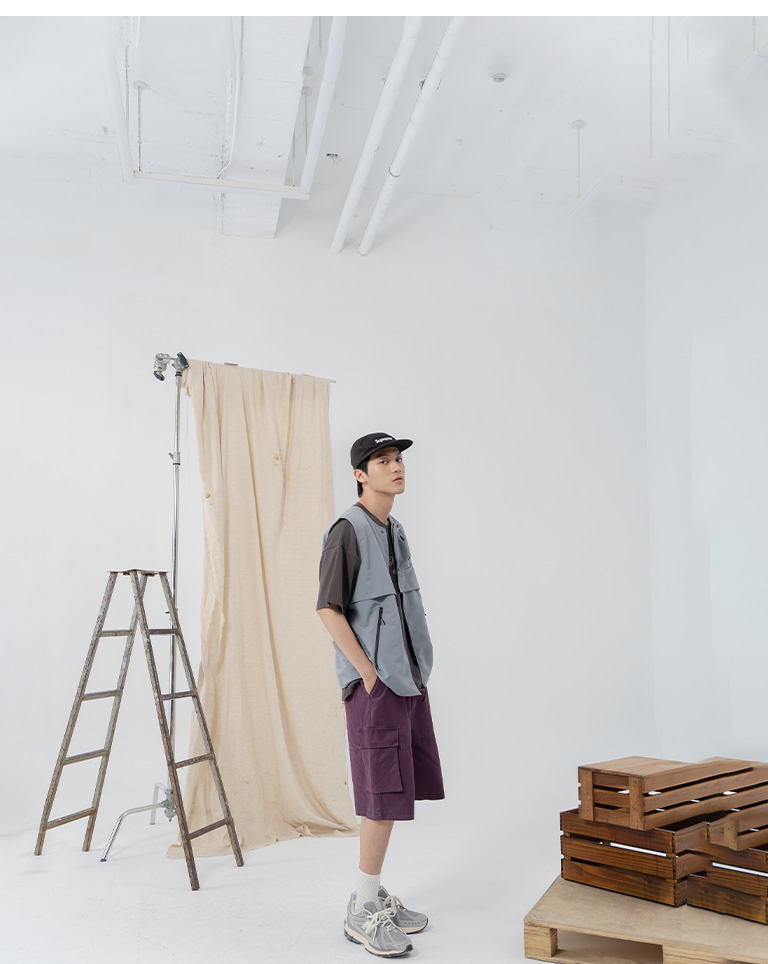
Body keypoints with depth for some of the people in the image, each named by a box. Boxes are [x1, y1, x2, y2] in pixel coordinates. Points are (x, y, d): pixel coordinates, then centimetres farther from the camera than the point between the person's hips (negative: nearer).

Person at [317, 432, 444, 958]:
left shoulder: (395, 530, 15)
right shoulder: (348, 530, -11)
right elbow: (328, 608, -15)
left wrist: (417, 668, 13)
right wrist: (367, 671, -15)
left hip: (409, 678, 8)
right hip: (375, 683, -8)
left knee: (398, 790, 13)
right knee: (384, 793, -5)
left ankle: (375, 895, 27)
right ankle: (364, 911, 9)